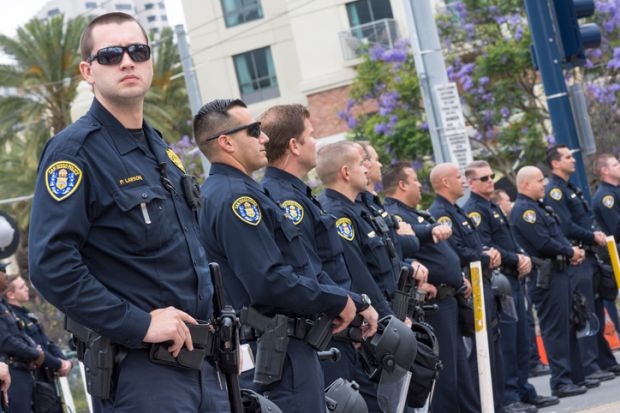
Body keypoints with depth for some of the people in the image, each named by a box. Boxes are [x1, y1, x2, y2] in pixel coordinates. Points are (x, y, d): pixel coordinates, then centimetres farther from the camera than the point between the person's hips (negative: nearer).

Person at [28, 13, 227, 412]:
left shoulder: (160, 148, 15)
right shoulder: (74, 150, -10)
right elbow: (51, 264, -20)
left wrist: (213, 320, 12)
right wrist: (139, 324, -21)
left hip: (198, 358, 8)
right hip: (139, 370, -7)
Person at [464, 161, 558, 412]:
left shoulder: (495, 208, 20)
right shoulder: (474, 210, -10)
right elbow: (485, 248, -20)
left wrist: (524, 258, 2)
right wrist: (516, 260, -14)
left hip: (514, 280, 10)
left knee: (521, 341, 13)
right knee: (505, 342, -7)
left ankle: (524, 391, 21)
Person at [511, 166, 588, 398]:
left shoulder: (539, 208, 20)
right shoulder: (524, 210, -14)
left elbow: (557, 237, 23)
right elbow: (543, 243, -22)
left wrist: (572, 252, 4)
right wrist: (570, 252, -9)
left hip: (559, 272, 11)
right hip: (546, 276, -11)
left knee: (567, 326, 14)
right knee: (555, 329, -8)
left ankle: (576, 377, 20)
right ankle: (561, 382, -5)